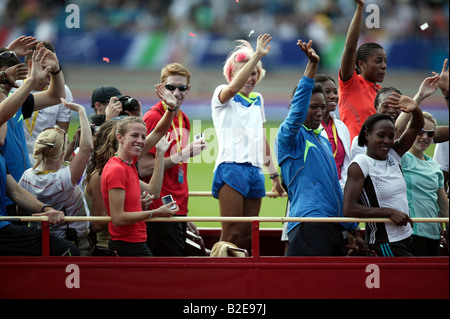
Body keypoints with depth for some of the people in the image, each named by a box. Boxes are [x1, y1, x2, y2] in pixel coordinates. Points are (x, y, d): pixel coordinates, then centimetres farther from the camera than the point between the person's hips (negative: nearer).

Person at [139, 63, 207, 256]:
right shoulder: (153, 118, -10)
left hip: (180, 208, 8)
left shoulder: (183, 119, 15)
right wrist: (182, 155, -17)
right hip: (161, 209, -8)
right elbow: (144, 168, -15)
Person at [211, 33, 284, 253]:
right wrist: (257, 55, -32)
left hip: (254, 171, 7)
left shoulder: (257, 100, 19)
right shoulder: (222, 96, 0)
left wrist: (274, 173, 26)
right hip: (231, 168, -7)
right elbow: (234, 87, -25)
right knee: (231, 234, -15)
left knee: (247, 235, 3)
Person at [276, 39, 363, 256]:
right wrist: (312, 65, -26)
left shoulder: (323, 141, 24)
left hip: (333, 228, 9)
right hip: (308, 228, -9)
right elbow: (297, 111, -20)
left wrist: (352, 228, 25)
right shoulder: (290, 136, 0)